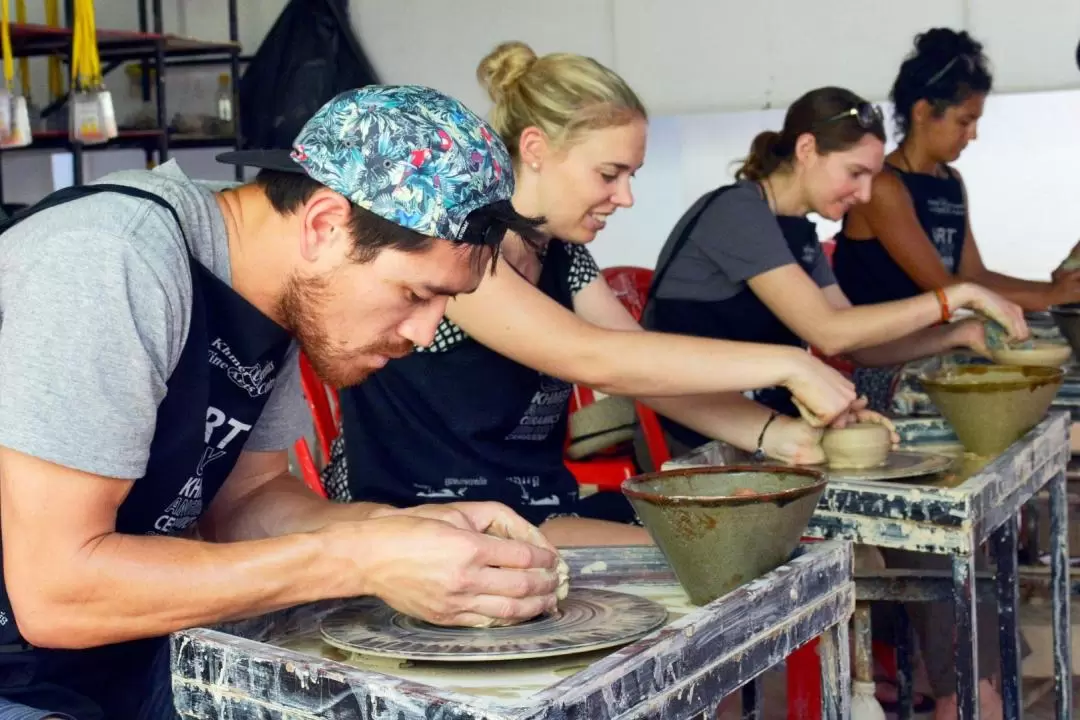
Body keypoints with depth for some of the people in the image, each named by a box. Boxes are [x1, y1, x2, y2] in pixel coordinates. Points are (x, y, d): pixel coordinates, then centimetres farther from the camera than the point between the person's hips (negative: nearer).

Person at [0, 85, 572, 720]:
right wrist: (360, 560, -26)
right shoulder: (114, 263, -26)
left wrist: (405, 531, -10)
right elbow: (53, 589, -27)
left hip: (126, 663, 8)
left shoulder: (286, 289, -2)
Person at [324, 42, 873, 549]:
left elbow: (652, 371, 5)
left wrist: (773, 435, -13)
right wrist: (786, 364, -24)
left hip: (537, 510, 8)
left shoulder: (561, 255, 8)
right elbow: (594, 360, -28)